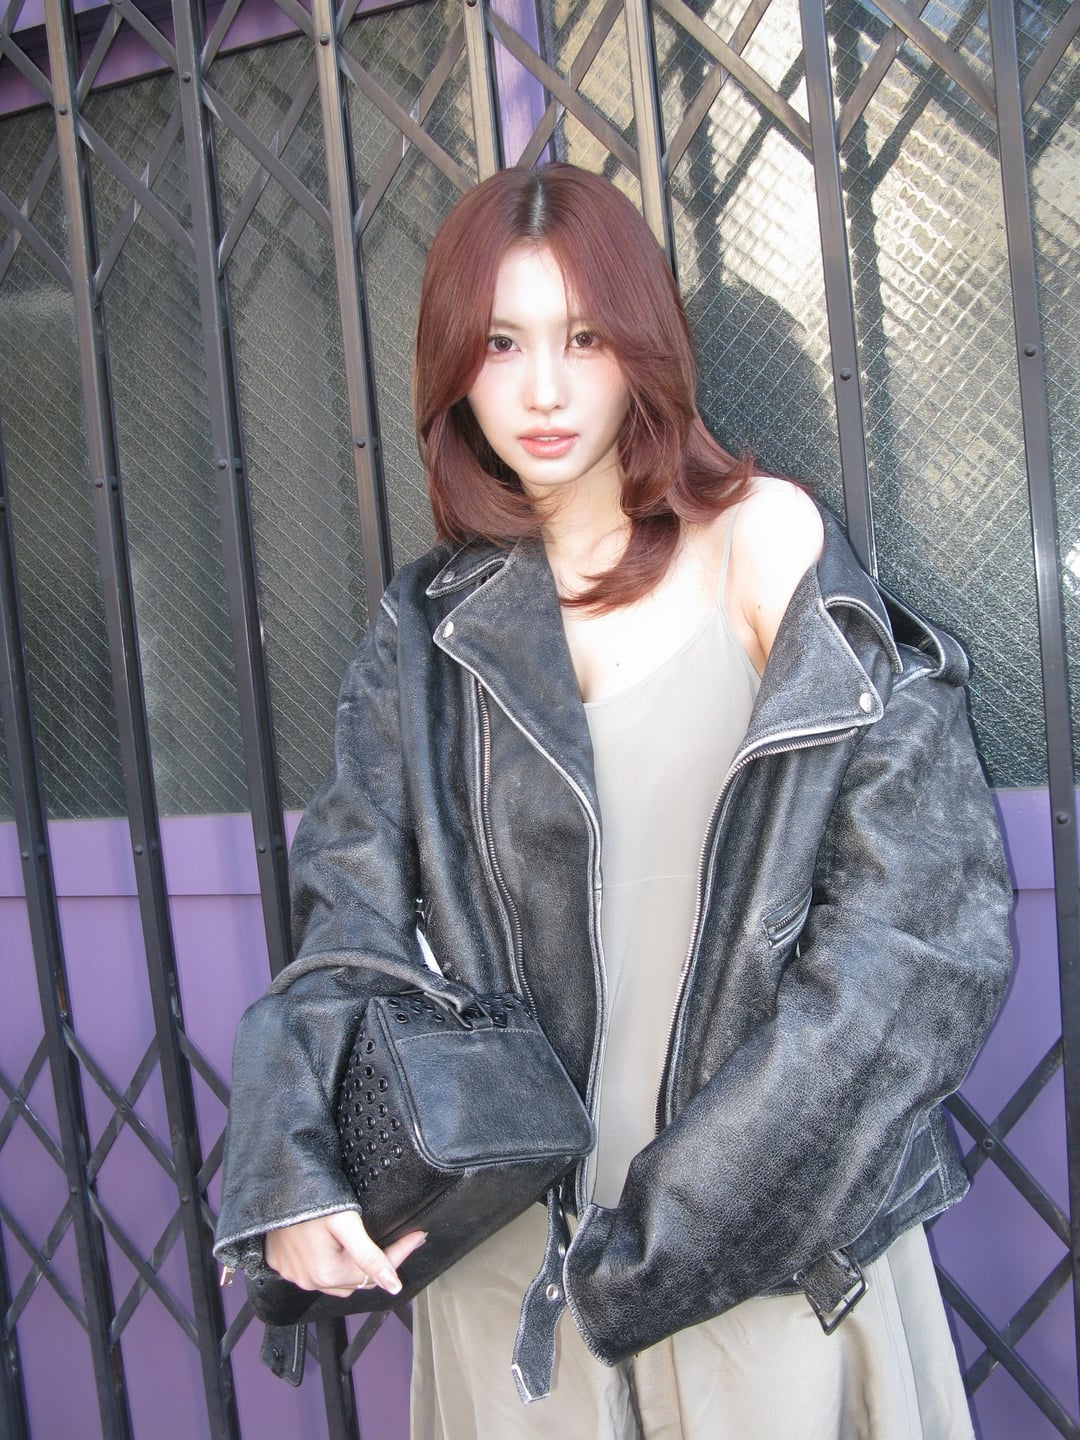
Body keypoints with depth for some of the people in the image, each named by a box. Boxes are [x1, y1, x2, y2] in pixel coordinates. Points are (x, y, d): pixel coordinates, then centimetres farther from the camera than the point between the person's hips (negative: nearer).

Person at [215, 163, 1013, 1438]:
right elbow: (352, 914, -1)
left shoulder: (763, 542, -7)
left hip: (764, 1210, -2)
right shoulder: (429, 629, 3)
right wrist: (292, 1169, -16)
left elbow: (921, 897, -11)